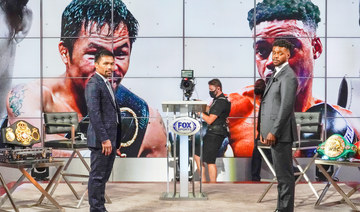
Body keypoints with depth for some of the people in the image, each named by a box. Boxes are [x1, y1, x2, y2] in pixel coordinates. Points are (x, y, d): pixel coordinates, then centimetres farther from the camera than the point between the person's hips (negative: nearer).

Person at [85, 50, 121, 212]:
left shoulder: (107, 84, 19)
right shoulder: (93, 84, -12)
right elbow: (94, 114, -20)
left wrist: (115, 140, 17)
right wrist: (104, 139, -23)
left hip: (110, 139, 10)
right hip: (101, 140, -10)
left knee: (103, 176, 15)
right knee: (97, 177, -3)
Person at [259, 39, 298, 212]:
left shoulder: (288, 76, -12)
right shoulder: (275, 74, 18)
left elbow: (286, 107, -19)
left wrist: (273, 132, -19)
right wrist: (264, 130, 17)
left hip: (281, 132, -10)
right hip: (273, 131, 10)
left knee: (284, 174, -5)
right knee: (281, 173, 15)